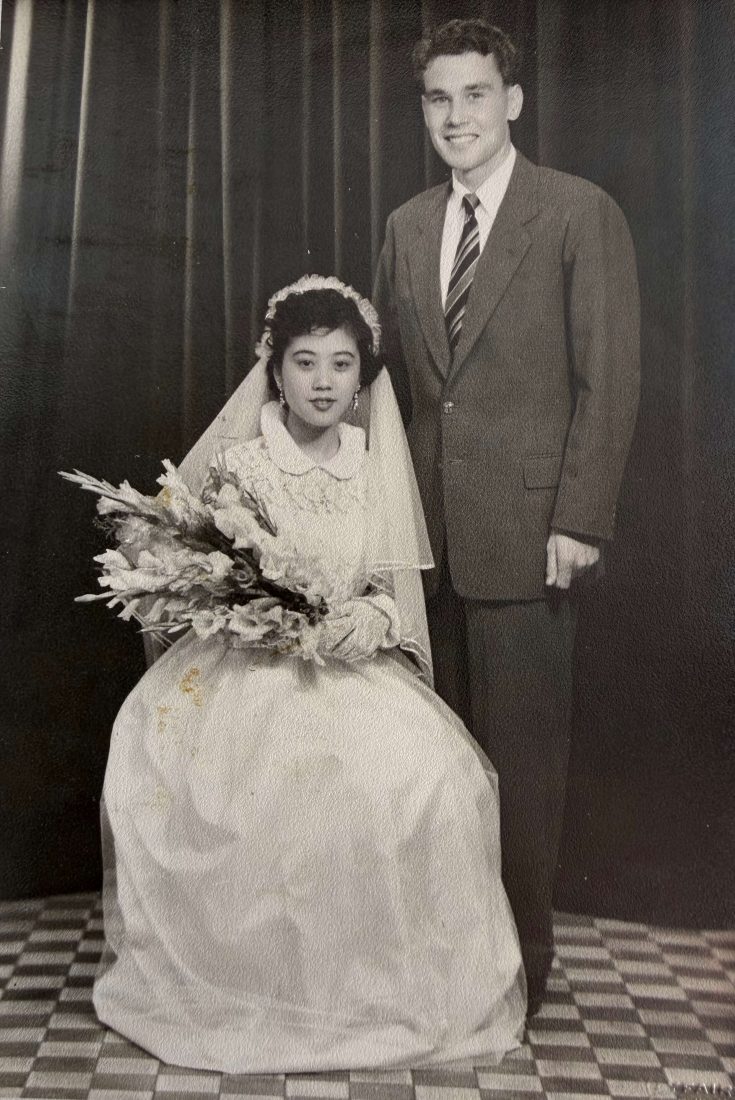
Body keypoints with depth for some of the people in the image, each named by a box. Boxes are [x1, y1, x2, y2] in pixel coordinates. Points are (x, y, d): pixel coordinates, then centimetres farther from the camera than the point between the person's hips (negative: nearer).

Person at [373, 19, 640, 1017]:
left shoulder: (580, 213, 0)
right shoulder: (407, 227, 16)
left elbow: (609, 378, -5)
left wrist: (580, 520, -12)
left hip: (524, 531, -5)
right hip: (425, 532, 5)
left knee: (521, 751, 3)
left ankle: (520, 960, 21)